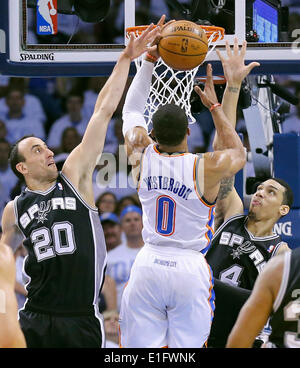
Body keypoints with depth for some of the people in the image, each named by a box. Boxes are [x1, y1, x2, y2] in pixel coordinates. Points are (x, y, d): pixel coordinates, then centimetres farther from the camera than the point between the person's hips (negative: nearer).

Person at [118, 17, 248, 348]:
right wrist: (214, 105, 23)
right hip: (190, 270, -2)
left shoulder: (142, 156, -1)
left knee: (140, 349, 3)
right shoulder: (208, 167, -8)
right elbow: (238, 152, 18)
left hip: (148, 267, 2)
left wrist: (150, 58, 22)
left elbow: (131, 110, 20)